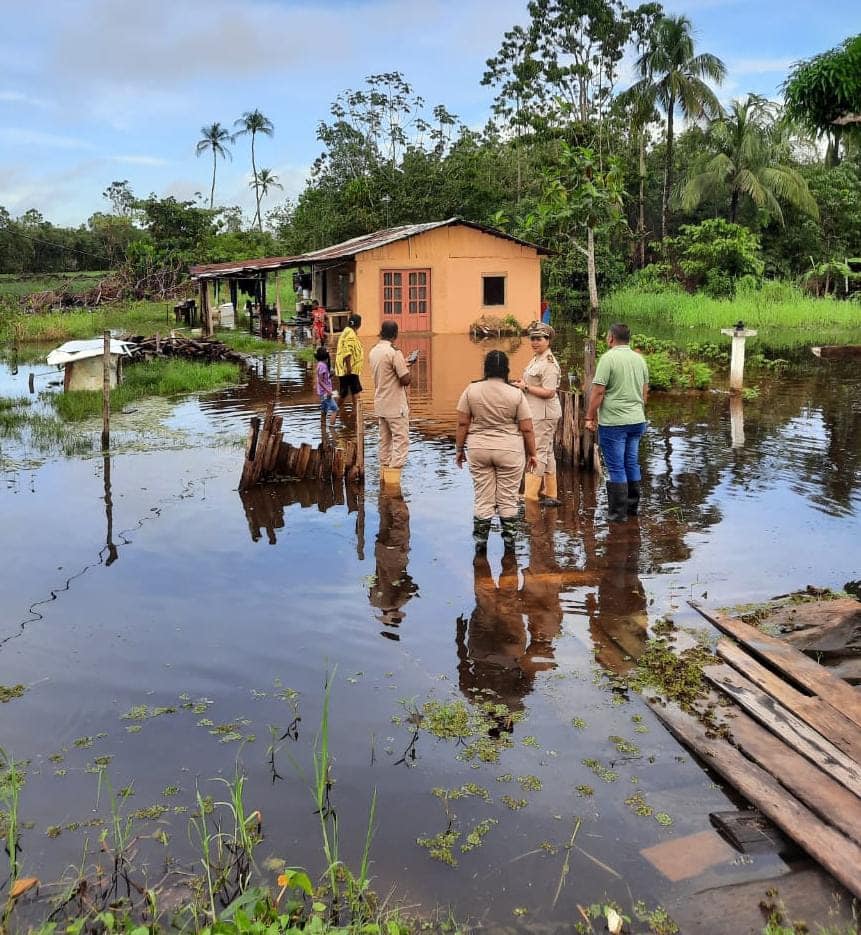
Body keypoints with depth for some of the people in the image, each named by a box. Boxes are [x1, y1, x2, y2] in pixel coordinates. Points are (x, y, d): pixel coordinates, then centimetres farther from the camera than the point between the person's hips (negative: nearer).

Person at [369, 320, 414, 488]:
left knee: (384, 440, 16)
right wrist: (407, 369, 1)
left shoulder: (373, 351, 6)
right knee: (401, 440, -3)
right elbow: (406, 379, -19)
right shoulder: (394, 353, -19)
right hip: (396, 406, -8)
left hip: (380, 404, 8)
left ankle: (384, 472, 21)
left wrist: (403, 365, 18)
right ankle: (394, 477, -8)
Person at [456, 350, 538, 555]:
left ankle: (480, 542, 11)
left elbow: (462, 423, -1)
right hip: (510, 450, -1)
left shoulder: (471, 390, -3)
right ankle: (509, 541, 15)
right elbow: (527, 429, -4)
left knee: (483, 499, 8)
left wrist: (459, 449, 8)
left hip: (478, 450, 1)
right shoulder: (516, 394, -6)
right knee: (508, 499, 9)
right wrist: (532, 454, 6)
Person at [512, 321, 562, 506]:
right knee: (546, 453, 14)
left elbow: (549, 392, -22)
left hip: (543, 414, -11)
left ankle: (530, 496, -5)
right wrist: (522, 383, 8)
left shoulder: (549, 364, -17)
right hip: (536, 413, 11)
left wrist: (525, 387, -17)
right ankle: (551, 495, 22)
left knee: (537, 453, -8)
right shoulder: (536, 359, 14)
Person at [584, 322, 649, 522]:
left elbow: (598, 391, -16)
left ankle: (618, 512, 3)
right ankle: (633, 506, 24)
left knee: (616, 467, -1)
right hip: (637, 421, 7)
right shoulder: (639, 359, 9)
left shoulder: (608, 358, -12)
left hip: (613, 422, -7)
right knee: (632, 463, 15)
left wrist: (590, 417, -7)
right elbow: (645, 392, 17)